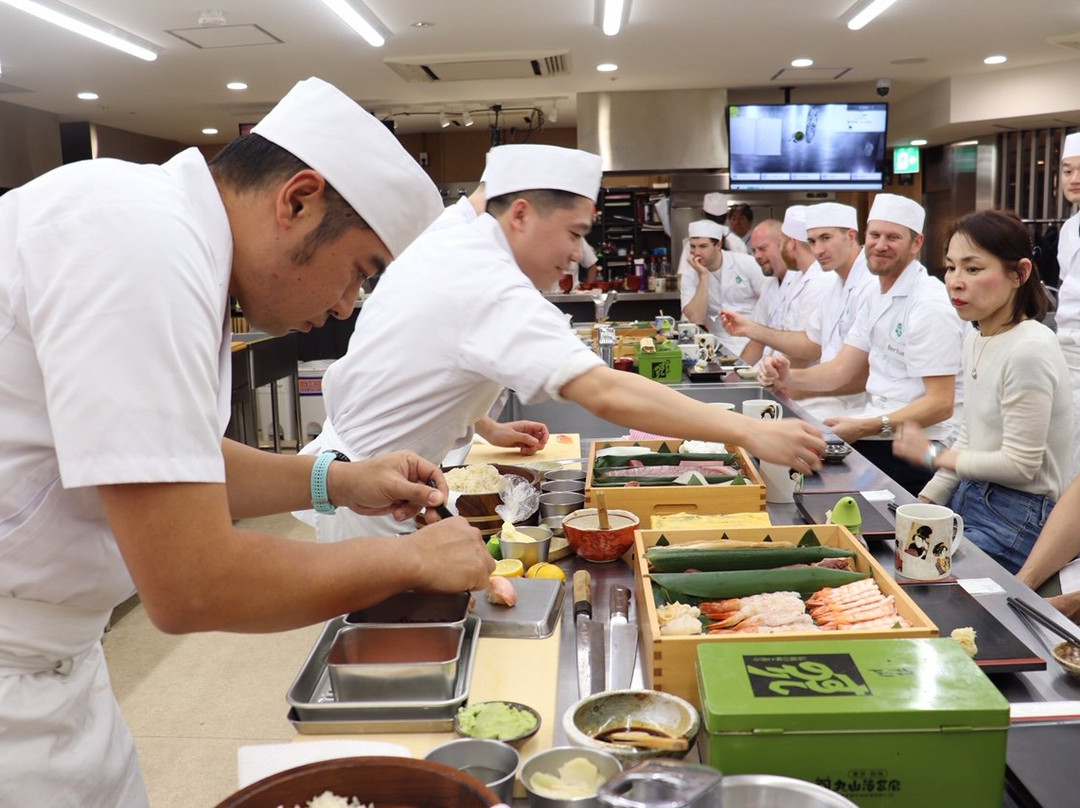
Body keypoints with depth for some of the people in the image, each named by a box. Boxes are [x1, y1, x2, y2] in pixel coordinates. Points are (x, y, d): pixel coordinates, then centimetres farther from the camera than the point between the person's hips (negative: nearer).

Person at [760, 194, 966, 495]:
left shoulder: (930, 305, -15)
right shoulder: (879, 301, 15)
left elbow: (940, 404, -19)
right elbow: (840, 370, 7)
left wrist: (866, 427, -26)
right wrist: (789, 378, -11)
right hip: (878, 436, 8)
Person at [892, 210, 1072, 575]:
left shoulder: (1029, 351, -22)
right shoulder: (975, 339, 6)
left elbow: (1020, 465, -19)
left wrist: (934, 455, -7)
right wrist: (925, 502, 5)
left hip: (1017, 516, -8)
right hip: (970, 497, 8)